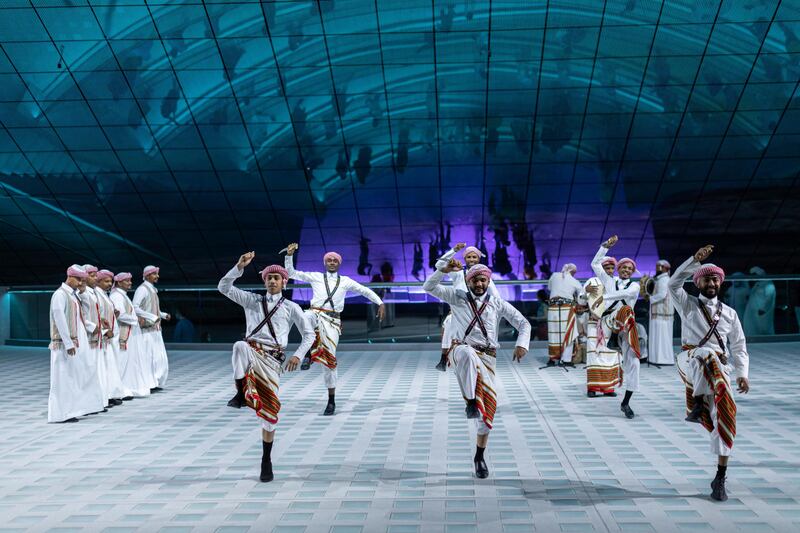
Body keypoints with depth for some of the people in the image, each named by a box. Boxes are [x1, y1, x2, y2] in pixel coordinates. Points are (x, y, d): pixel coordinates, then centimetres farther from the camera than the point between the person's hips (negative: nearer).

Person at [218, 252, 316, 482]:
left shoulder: (291, 307, 12)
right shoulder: (252, 300, 17)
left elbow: (309, 334, 12)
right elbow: (223, 287, 8)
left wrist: (298, 355, -3)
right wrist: (240, 266, -3)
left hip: (272, 358, 0)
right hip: (251, 352, 1)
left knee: (269, 412, -1)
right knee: (241, 346, -40)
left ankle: (266, 462, 15)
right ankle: (241, 393, -34)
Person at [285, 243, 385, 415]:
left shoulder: (345, 281, 13)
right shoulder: (315, 277, 12)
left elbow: (365, 291, 17)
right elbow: (291, 273, 10)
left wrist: (380, 303, 7)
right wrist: (289, 255, -2)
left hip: (332, 321, 0)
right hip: (316, 314, 0)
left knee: (329, 358, -2)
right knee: (307, 317, -40)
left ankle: (331, 400, 8)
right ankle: (309, 353, -30)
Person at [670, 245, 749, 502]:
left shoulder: (729, 314, 20)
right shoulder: (688, 305, 15)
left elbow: (739, 347, 15)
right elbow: (674, 283, -4)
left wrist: (742, 373, 1)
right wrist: (695, 259, -11)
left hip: (719, 369, 2)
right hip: (689, 362, -2)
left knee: (724, 414, -10)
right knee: (706, 354, -39)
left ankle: (720, 478, -4)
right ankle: (697, 403, -34)